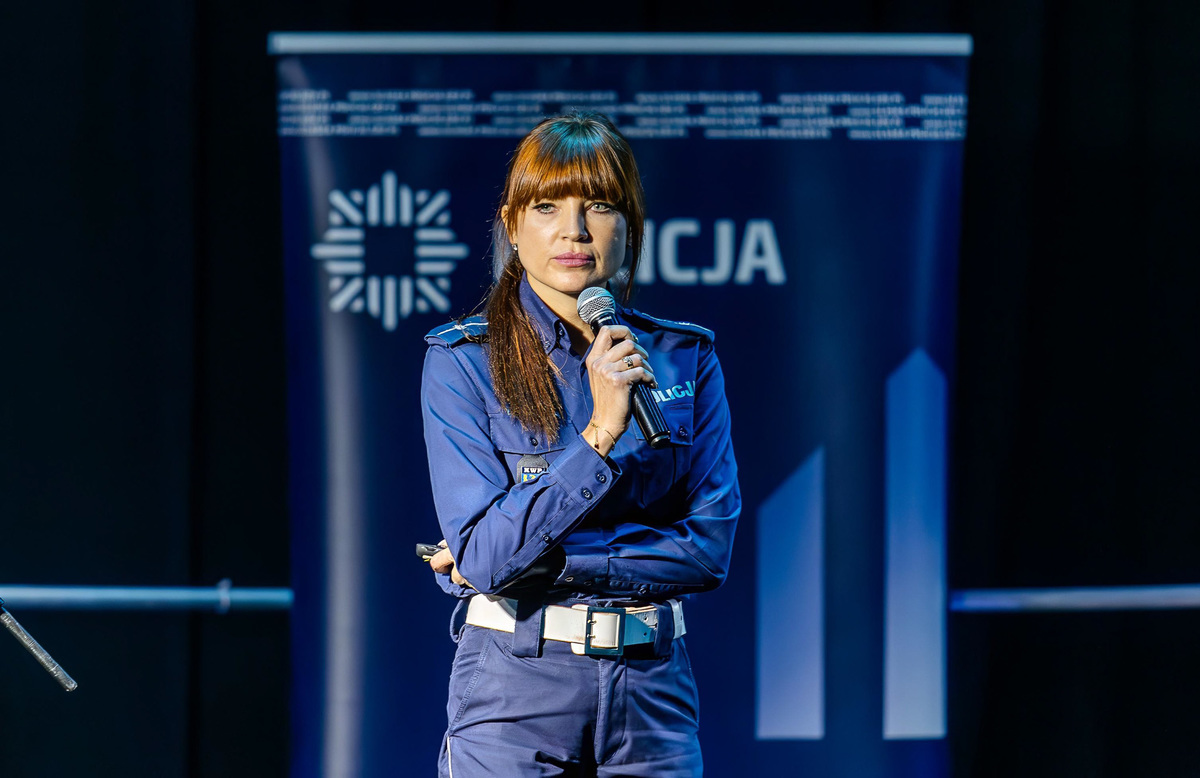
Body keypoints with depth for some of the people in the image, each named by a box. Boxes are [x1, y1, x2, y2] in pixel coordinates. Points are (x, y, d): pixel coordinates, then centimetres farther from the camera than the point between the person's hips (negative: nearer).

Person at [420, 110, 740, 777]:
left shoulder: (687, 358, 3)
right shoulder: (461, 362, -5)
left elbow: (709, 548, -4)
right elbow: (483, 554, -14)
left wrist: (539, 564, -12)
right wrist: (600, 434, -24)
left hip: (653, 695, 2)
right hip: (514, 694, -2)